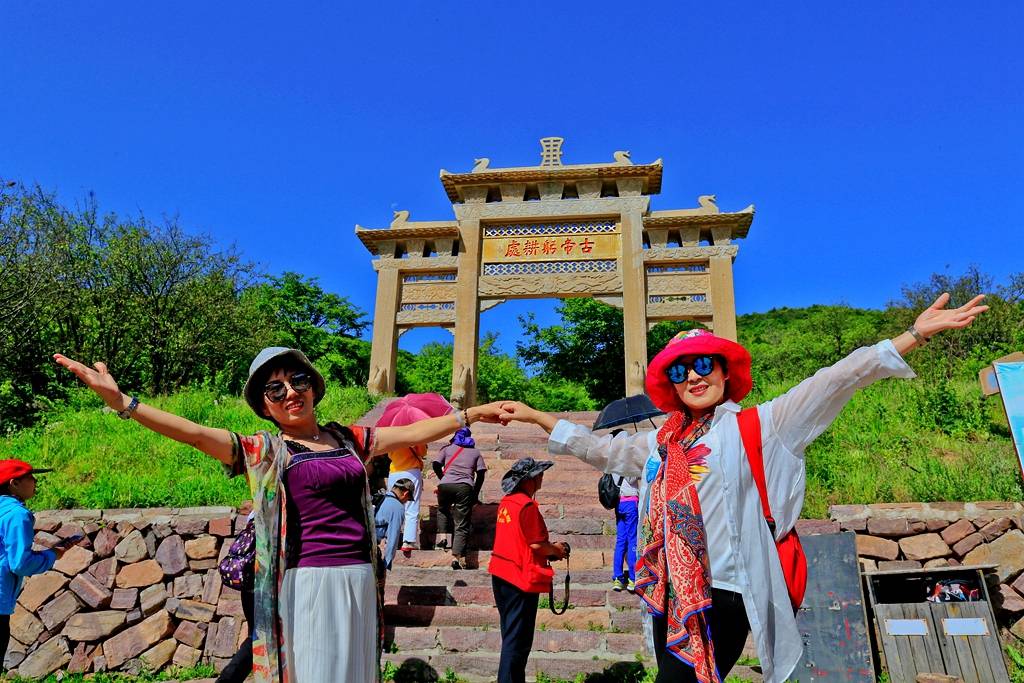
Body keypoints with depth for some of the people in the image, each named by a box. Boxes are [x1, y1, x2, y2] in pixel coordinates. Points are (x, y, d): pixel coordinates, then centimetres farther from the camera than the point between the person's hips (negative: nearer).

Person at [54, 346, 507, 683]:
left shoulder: (347, 439, 12)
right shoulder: (263, 452, 0)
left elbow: (411, 433, 17)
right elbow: (194, 433, -11)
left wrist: (471, 414, 18)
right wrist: (121, 402, -22)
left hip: (359, 578, 4)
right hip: (308, 581, -4)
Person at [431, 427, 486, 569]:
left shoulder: (447, 448, 18)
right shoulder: (475, 452, 20)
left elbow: (435, 464, 6)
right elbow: (481, 473, 10)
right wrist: (476, 494, 16)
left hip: (445, 485, 1)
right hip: (465, 487, -1)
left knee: (442, 509, 32)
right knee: (462, 525, 0)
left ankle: (442, 536, 14)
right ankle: (456, 556, -12)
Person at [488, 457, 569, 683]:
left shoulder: (506, 502, 8)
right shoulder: (527, 505, -18)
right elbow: (536, 544, -19)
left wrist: (549, 548, 13)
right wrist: (556, 550, -1)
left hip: (501, 574, 9)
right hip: (521, 579, -9)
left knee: (511, 636, 20)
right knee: (518, 641, 0)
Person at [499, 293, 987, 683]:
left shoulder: (754, 428, 0)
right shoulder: (660, 444, 14)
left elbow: (829, 383, -6)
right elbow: (600, 450, 24)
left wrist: (914, 335, -11)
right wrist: (536, 417, 25)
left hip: (722, 595, -5)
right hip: (669, 594, 6)